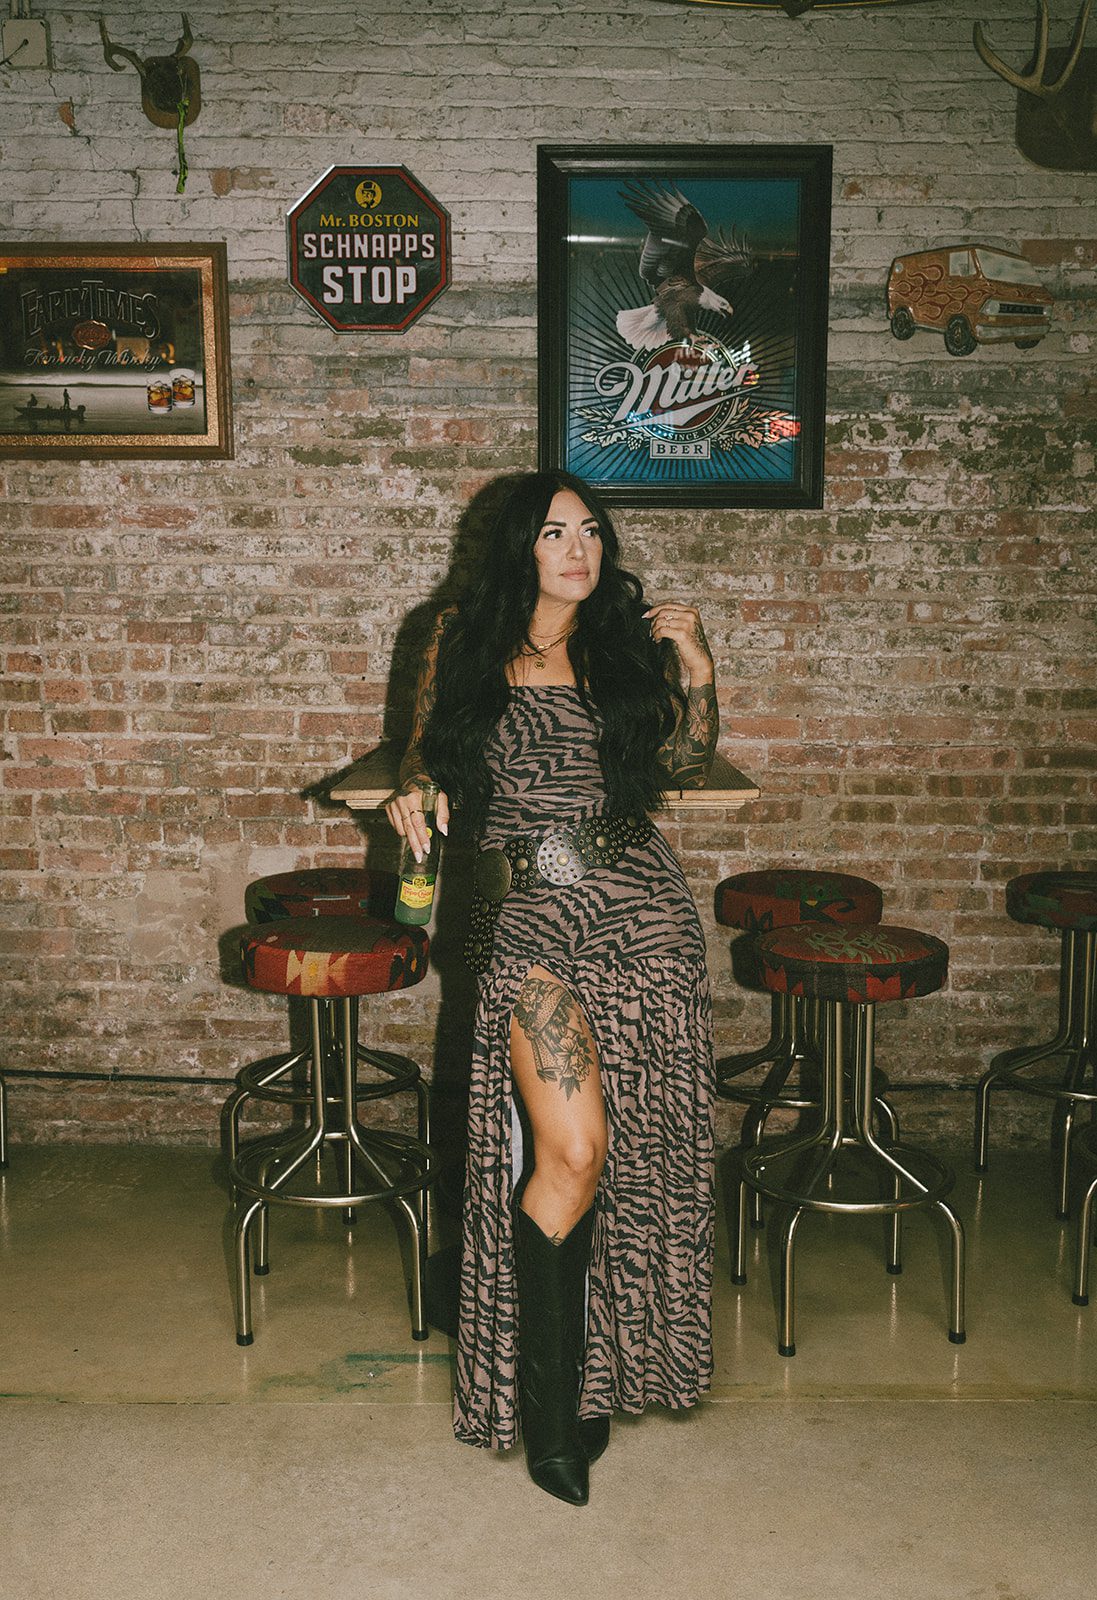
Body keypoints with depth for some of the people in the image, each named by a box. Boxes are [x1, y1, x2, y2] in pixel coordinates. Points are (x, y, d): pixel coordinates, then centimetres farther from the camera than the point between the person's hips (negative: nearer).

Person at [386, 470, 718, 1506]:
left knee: (632, 1152, 6)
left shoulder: (626, 644, 9)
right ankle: (548, 1392, 6)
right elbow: (429, 751, 15)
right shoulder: (464, 642, 5)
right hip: (528, 914, -3)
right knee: (571, 1152, -15)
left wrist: (697, 674, 4)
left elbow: (684, 765, 18)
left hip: (639, 911, 3)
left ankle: (590, 1365, 27)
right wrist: (415, 791, -7)